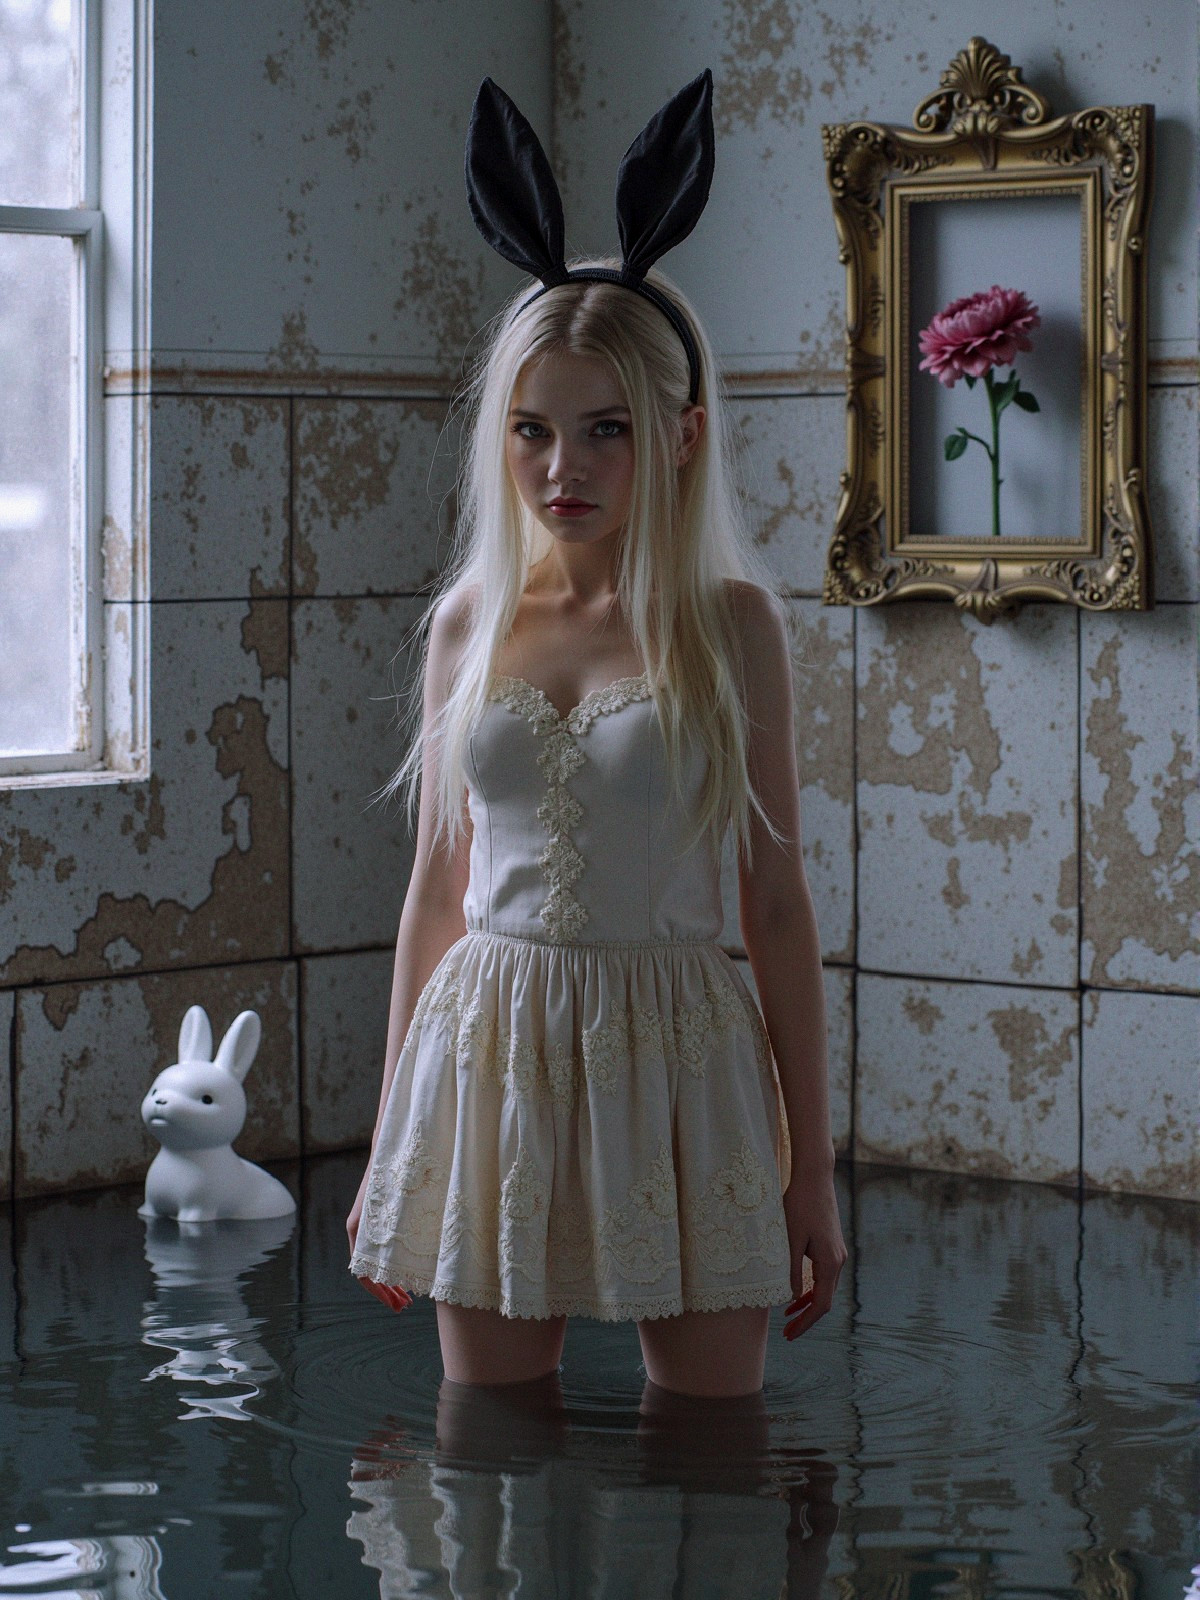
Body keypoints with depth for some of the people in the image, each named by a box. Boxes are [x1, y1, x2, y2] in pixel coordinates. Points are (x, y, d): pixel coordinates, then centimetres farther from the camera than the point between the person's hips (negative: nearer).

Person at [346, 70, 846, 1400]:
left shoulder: (731, 623, -3)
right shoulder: (469, 621, 5)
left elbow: (776, 899, -1)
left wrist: (812, 1166, -2)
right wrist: (390, 1142, 12)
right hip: (488, 1052, 3)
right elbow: (438, 887, 11)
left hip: (675, 1054, -2)